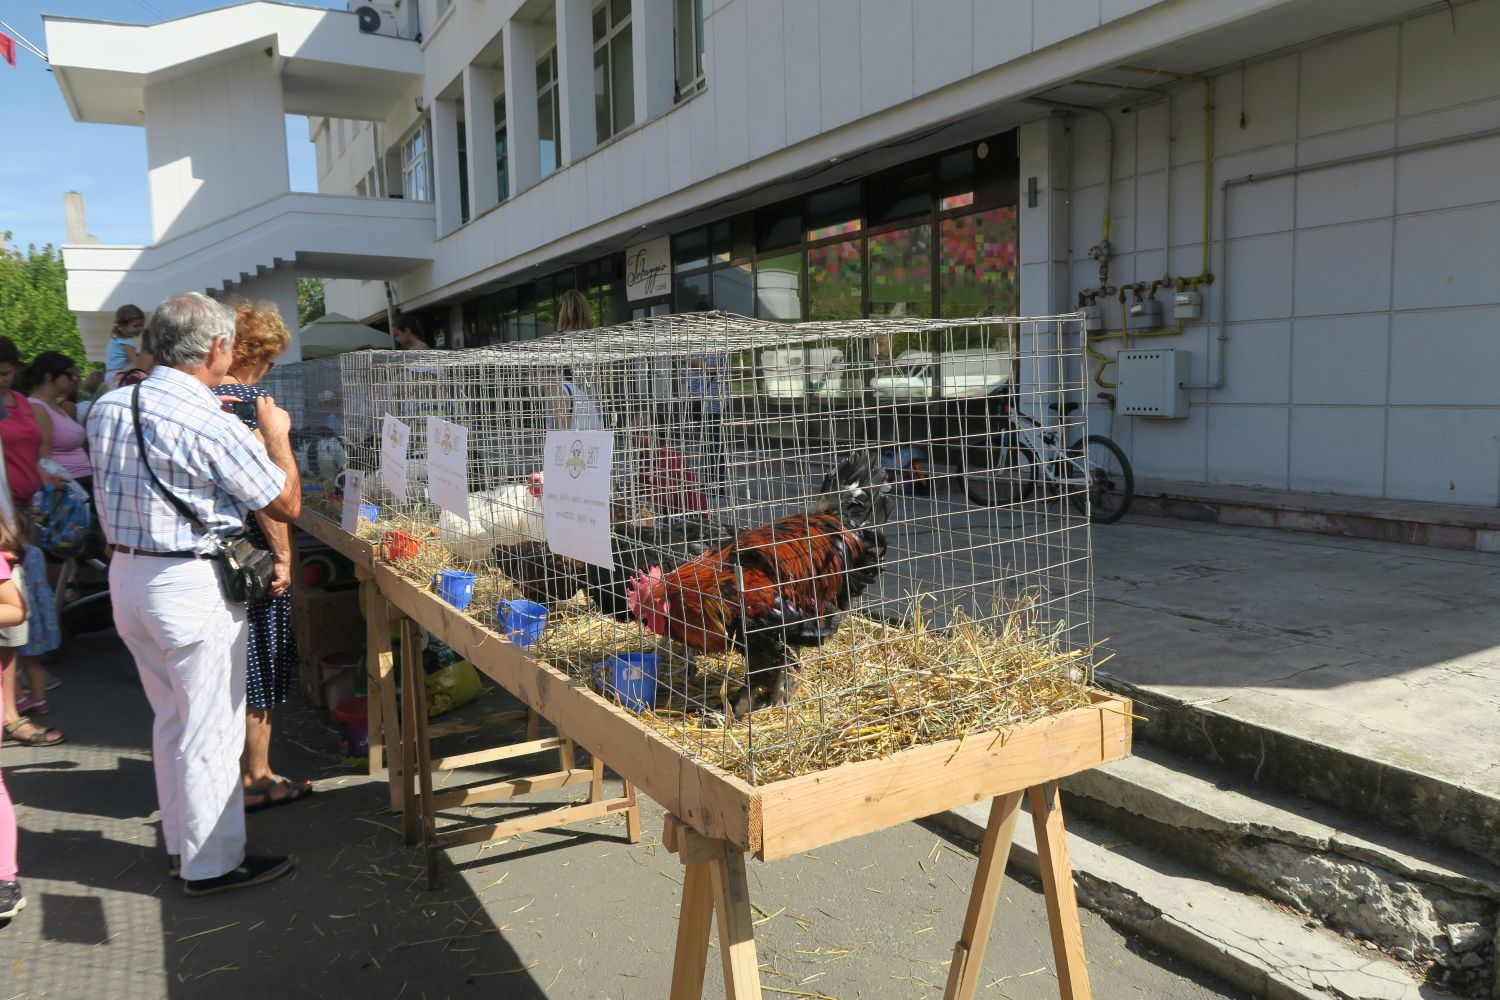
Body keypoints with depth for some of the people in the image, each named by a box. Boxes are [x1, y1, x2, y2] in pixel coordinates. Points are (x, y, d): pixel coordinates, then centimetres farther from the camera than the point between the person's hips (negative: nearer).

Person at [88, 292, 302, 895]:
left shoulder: (107, 408, 3)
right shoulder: (211, 425, -21)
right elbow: (287, 505, -12)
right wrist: (276, 436, 3)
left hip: (126, 573, 8)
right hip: (192, 584, -8)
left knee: (170, 718, 21)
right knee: (210, 729, 5)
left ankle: (180, 843, 35)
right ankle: (212, 864, 17)